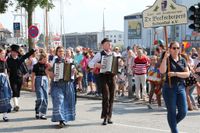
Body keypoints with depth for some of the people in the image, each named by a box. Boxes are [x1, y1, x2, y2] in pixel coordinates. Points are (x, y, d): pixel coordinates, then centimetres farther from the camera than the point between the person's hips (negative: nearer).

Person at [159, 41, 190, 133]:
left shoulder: (182, 60, 9)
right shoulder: (167, 59, -1)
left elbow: (187, 74, -1)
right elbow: (162, 71, -18)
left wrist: (175, 73, -14)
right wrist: (165, 57, -23)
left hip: (181, 87, 4)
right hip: (169, 88, -4)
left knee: (183, 112, 2)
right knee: (172, 112, 1)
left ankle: (173, 124, 29)